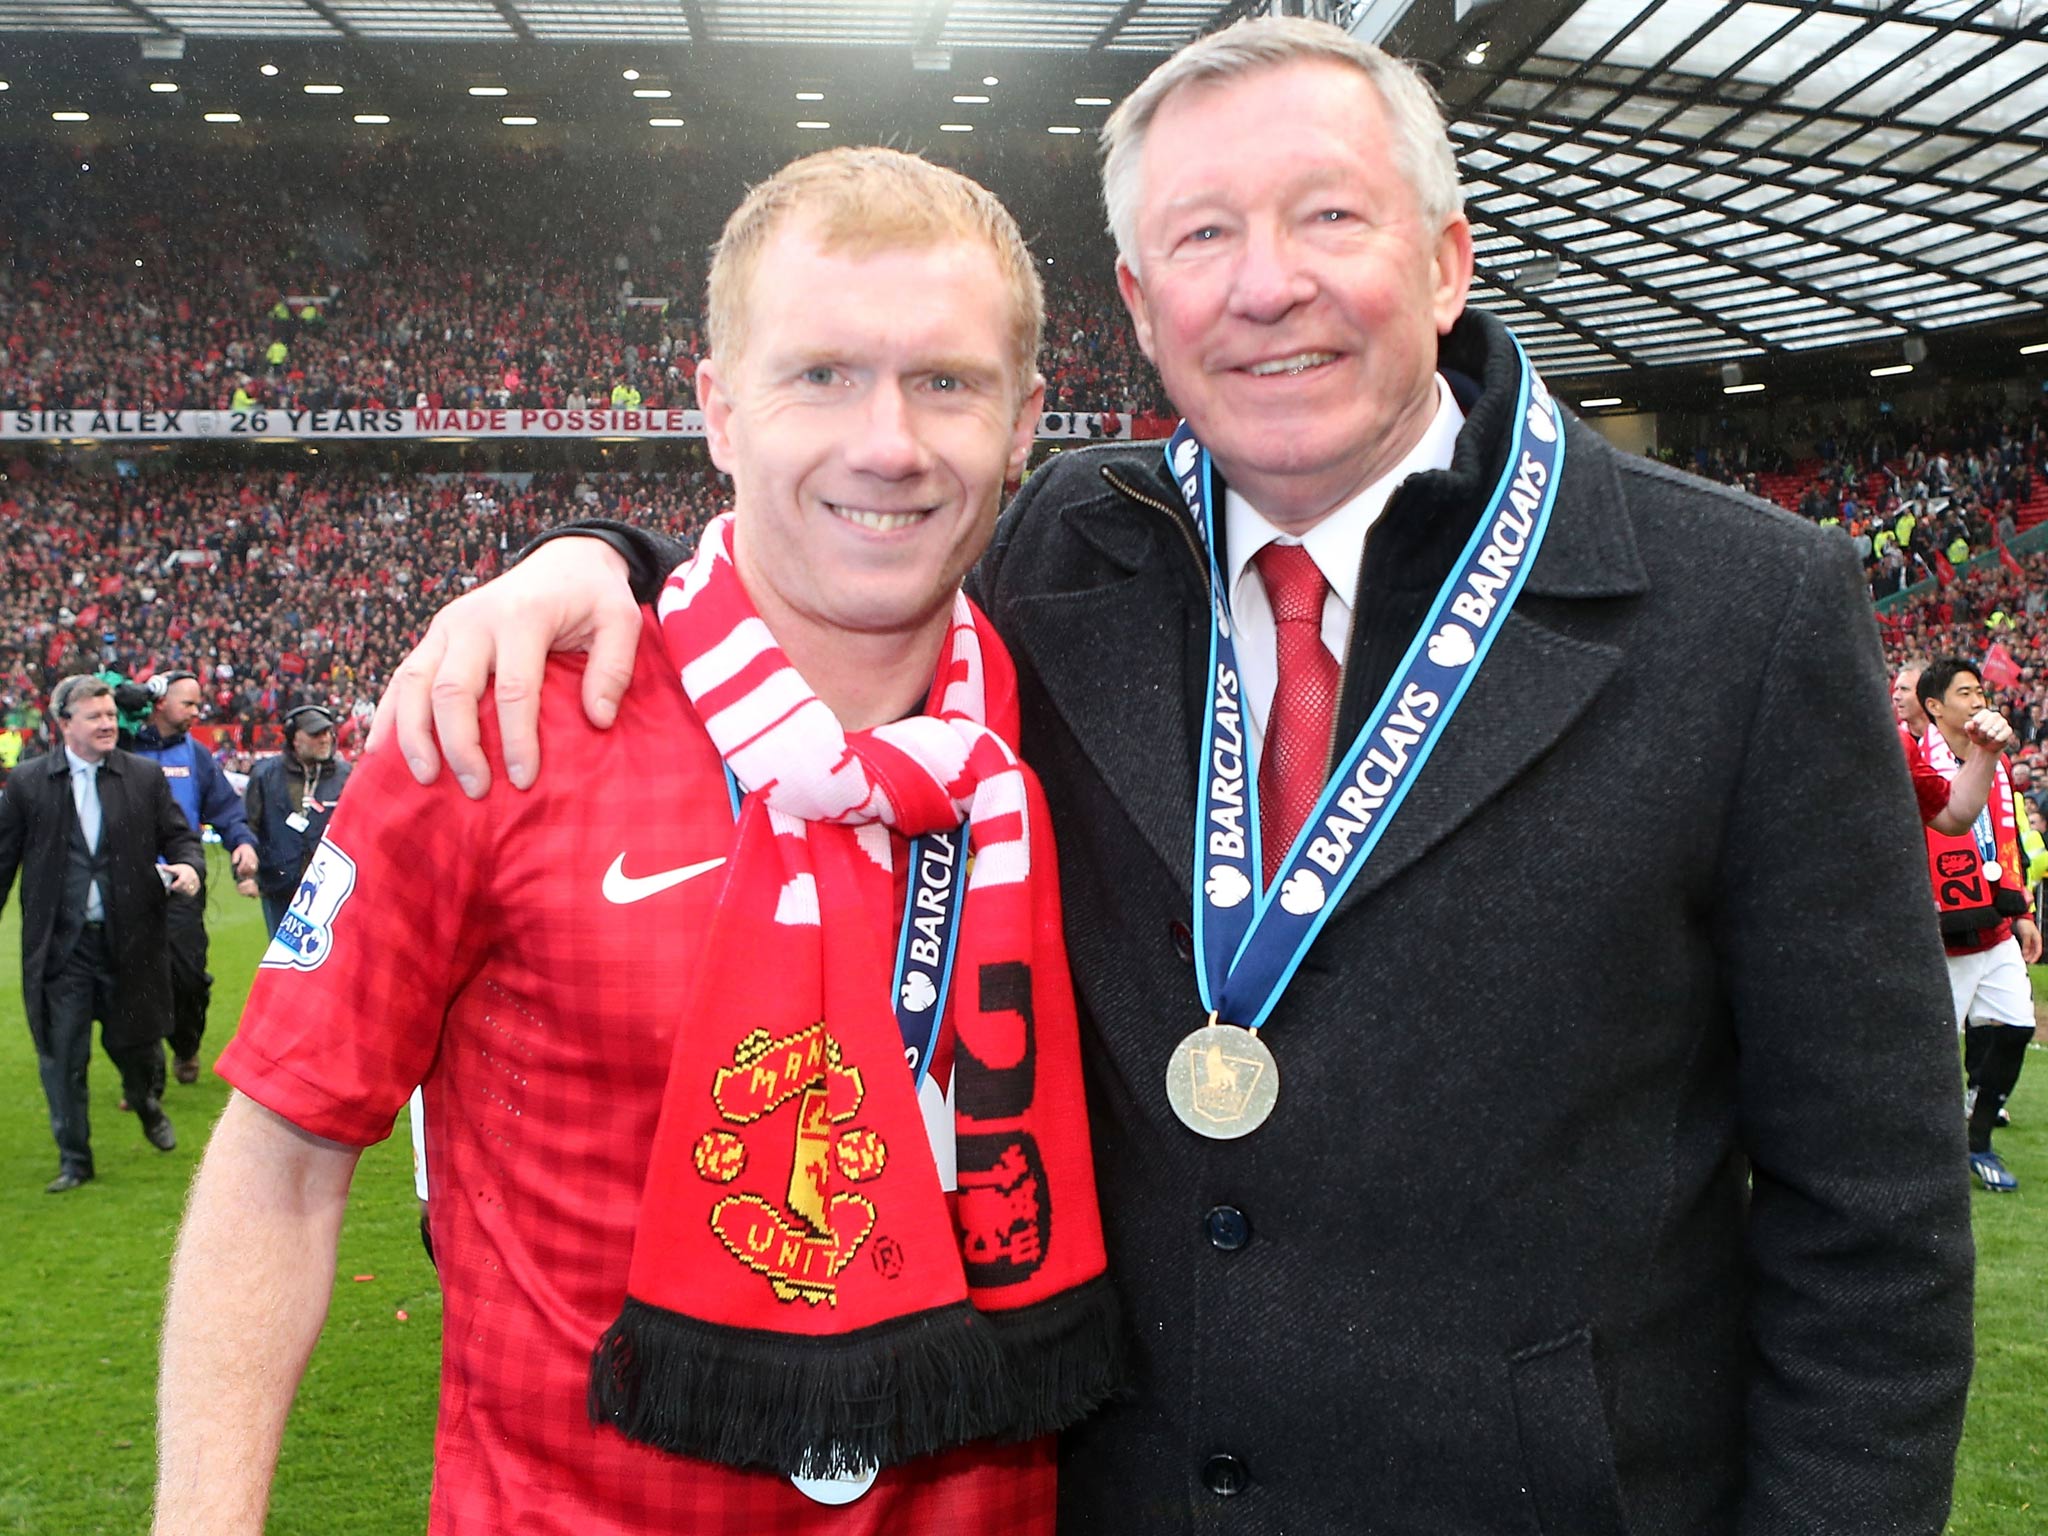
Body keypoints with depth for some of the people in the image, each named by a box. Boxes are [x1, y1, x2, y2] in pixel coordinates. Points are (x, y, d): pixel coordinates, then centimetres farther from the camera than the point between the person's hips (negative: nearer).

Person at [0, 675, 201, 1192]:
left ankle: (146, 1102, 44)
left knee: (133, 1041, 10)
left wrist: (187, 865, -16)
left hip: (130, 940, 1)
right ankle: (74, 1159, 19)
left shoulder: (145, 777, 2)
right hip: (60, 945, 0)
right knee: (61, 1056, 4)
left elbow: (180, 835, 7)